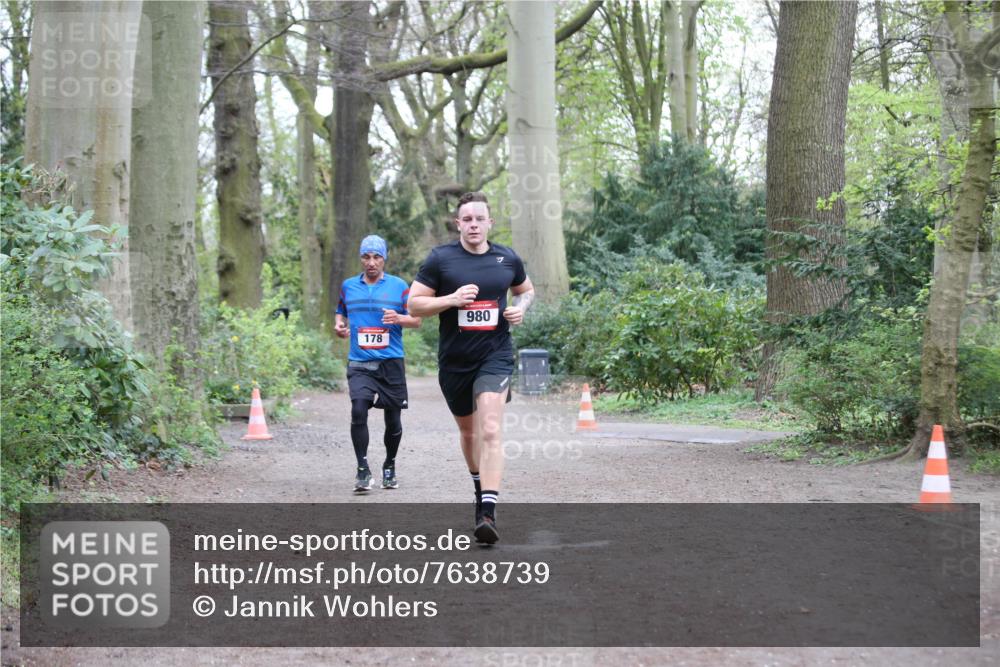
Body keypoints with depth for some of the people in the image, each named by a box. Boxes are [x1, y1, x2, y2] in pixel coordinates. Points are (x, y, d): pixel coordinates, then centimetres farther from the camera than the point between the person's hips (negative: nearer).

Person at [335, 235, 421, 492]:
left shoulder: (398, 285, 3)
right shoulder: (348, 286, 10)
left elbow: (417, 319, 4)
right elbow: (341, 311, 25)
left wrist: (399, 318, -17)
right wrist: (339, 325, 3)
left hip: (391, 362, 0)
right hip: (359, 363, 1)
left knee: (393, 420, 6)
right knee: (358, 411, -19)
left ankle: (389, 466, 28)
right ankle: (363, 469, -11)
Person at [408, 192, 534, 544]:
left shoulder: (508, 259, 3)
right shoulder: (440, 259, -4)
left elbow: (526, 289, 22)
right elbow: (414, 303, -4)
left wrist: (520, 308, 0)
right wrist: (451, 299, -19)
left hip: (495, 356, -1)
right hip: (454, 360, 1)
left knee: (490, 430, -17)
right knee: (467, 430, 18)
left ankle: (487, 513, -22)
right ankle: (480, 486, 44)